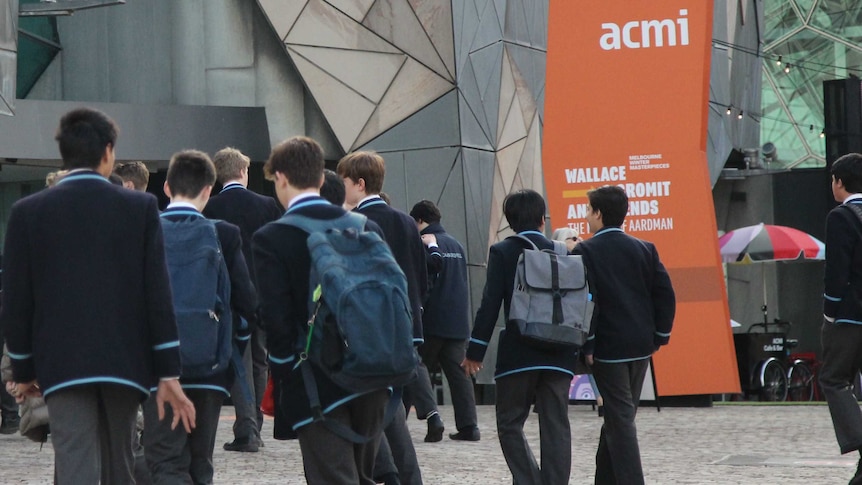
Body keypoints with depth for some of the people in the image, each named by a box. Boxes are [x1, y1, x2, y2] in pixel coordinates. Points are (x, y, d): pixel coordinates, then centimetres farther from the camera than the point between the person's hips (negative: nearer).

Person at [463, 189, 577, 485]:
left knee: (510, 422, 7)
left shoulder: (502, 252, -3)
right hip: (558, 354, 3)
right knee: (555, 426, 5)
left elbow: (490, 304, -8)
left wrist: (475, 350, -4)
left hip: (518, 353, -3)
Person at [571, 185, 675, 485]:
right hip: (641, 347, 6)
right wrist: (659, 336, 10)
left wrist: (587, 345, -10)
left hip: (608, 347, -5)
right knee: (619, 417, 16)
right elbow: (665, 294, 3)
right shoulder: (644, 250, 7)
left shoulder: (585, 252, -8)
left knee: (620, 419, -5)